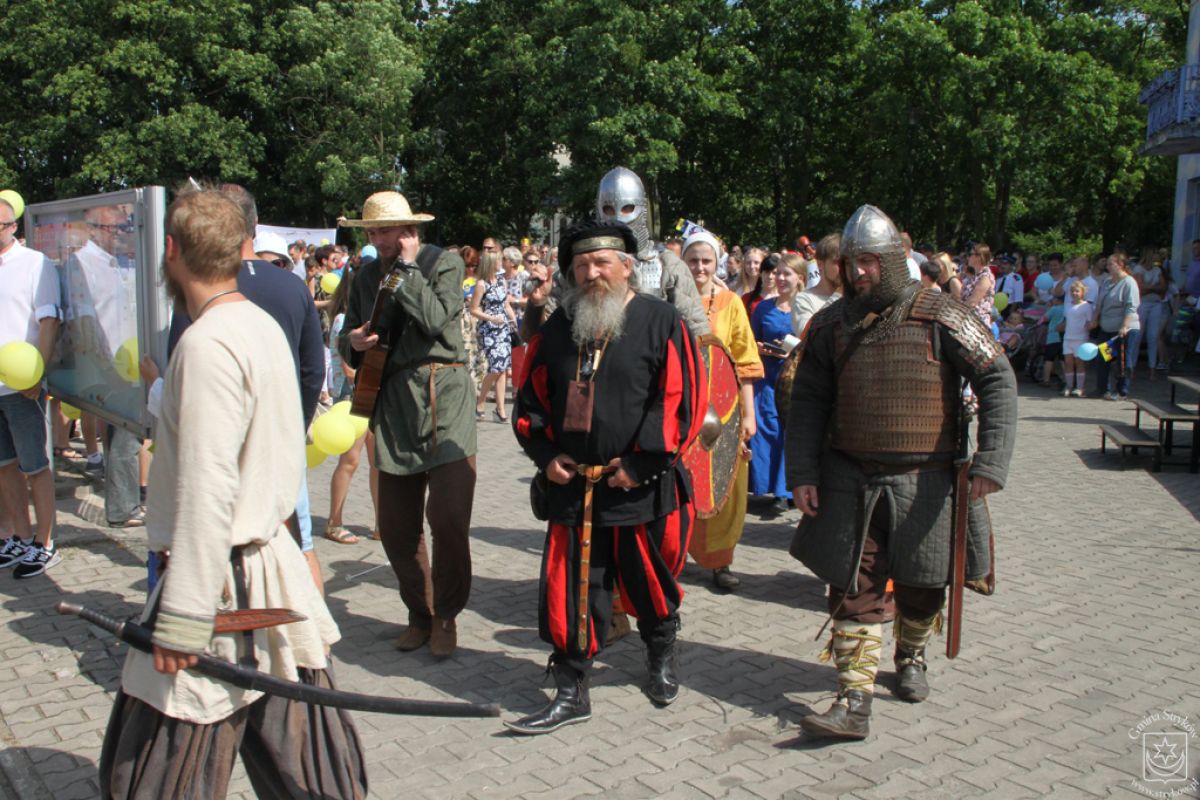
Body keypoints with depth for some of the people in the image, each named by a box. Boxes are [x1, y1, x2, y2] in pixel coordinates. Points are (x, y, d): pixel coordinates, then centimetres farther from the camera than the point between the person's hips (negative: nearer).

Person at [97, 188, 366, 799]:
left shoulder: (208, 343, -18)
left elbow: (207, 491, -23)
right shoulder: (263, 326, 9)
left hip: (222, 579, -9)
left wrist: (181, 621, -20)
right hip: (273, 558, 9)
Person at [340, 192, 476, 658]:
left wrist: (407, 267, -9)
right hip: (393, 405, 5)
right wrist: (353, 343, -1)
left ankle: (445, 616, 10)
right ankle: (419, 613, 28)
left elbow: (436, 319, -16)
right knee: (396, 527, 8)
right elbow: (349, 342, 21)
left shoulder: (443, 264, 2)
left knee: (448, 517, -11)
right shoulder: (367, 278, 16)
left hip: (443, 397, -5)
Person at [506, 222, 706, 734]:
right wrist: (545, 453, 1)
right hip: (571, 486, 4)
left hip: (642, 488, -3)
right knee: (569, 587, 4)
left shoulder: (661, 321, -5)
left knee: (648, 580, 13)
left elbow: (682, 399, -10)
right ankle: (571, 691, 17)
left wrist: (642, 463, -13)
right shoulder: (558, 327, 9)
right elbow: (532, 396, 15)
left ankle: (661, 654, 42)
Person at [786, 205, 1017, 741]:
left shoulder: (937, 315, -8)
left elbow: (998, 381, -8)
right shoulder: (831, 324, 1)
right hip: (849, 478, 2)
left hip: (924, 479, -1)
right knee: (854, 587, -2)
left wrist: (991, 461, -18)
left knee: (922, 585, 14)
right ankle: (854, 702, 3)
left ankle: (911, 657, 43)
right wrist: (801, 472, -2)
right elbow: (808, 401, 6)